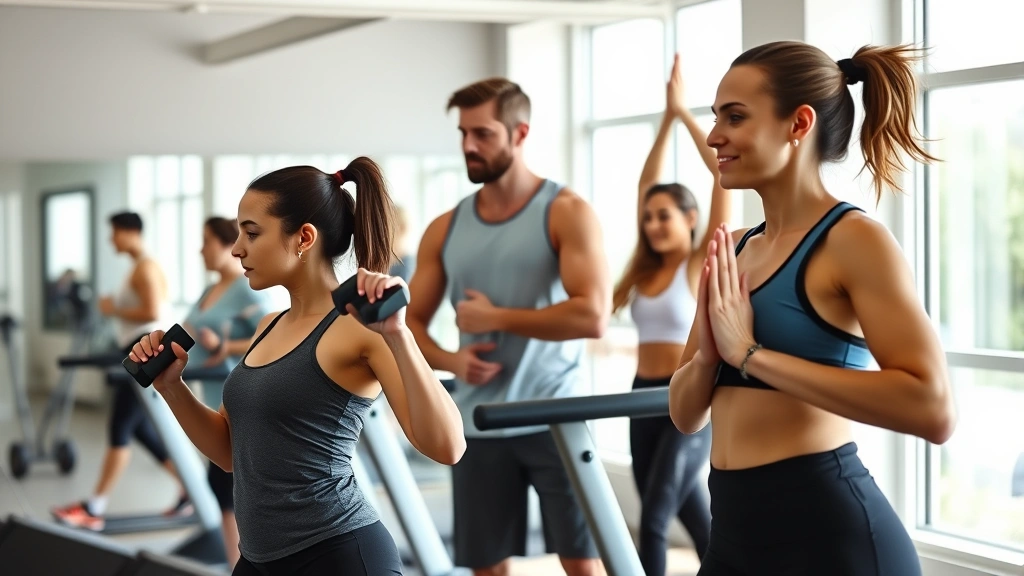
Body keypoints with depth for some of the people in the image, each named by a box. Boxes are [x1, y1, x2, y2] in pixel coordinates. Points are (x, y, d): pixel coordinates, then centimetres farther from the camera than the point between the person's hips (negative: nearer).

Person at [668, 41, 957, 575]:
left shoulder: (852, 238, -10)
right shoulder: (734, 251, 10)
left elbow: (933, 408, -22)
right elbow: (686, 415, 14)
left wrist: (752, 353, -19)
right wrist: (707, 355, -7)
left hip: (829, 532, -7)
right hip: (734, 532, 7)